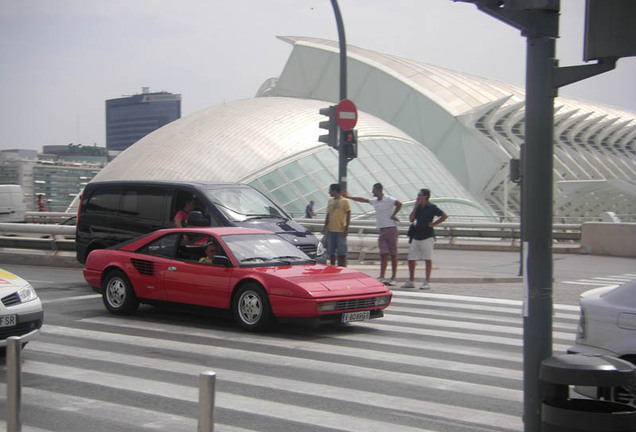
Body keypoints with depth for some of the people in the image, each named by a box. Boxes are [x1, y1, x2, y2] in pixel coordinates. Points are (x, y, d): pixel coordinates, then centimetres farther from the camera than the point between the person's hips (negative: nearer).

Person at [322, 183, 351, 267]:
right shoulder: (330, 201, 14)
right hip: (330, 230, 6)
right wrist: (325, 226, 11)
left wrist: (346, 228, -12)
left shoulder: (344, 201, -4)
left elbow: (348, 215, -6)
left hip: (340, 230, -6)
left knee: (342, 252, -4)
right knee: (331, 252, 9)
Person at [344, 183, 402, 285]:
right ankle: (382, 277, -4)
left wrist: (393, 215, -20)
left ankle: (393, 278, 0)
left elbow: (399, 203, -27)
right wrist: (348, 197, 31)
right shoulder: (374, 201, 14)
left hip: (391, 229, -7)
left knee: (393, 254, -2)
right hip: (382, 230, 7)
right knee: (383, 254, 0)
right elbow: (362, 200, 26)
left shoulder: (388, 200, -10)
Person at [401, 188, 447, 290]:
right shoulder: (418, 207, 12)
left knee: (428, 259, -3)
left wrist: (433, 224, -9)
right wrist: (415, 207, -2)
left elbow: (444, 216, -8)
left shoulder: (432, 207, -6)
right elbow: (411, 219, 3)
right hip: (416, 235, 7)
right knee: (411, 258, 6)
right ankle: (411, 281, 16)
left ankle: (427, 282, 0)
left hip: (427, 236, -7)